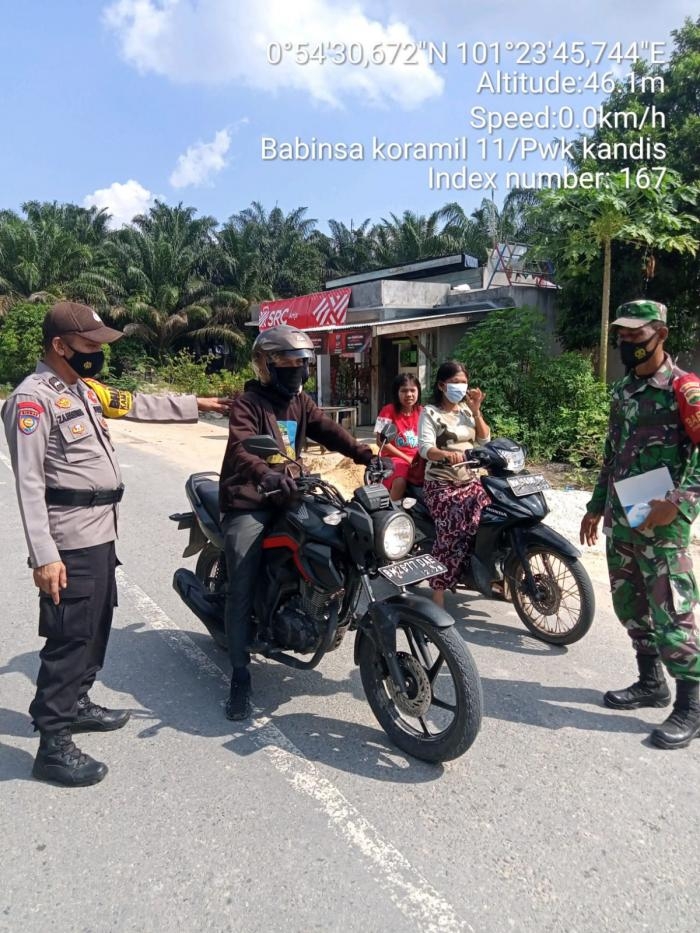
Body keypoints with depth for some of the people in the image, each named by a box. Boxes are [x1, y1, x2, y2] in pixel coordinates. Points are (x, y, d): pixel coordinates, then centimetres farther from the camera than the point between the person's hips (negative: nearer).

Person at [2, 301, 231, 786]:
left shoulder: (85, 389, 12)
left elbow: (140, 405, 25)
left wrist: (196, 404, 30)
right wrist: (44, 555, -24)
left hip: (101, 534, 10)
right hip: (70, 544, -10)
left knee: (97, 626, 20)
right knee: (69, 637, -5)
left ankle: (77, 703, 38)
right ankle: (54, 745, 6)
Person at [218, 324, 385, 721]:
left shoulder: (301, 401, 14)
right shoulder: (248, 402, -9)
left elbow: (330, 430, 3)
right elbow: (240, 449, -26)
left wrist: (368, 455, -12)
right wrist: (268, 476, -46)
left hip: (289, 495, 7)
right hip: (249, 501, -7)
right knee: (243, 589, -10)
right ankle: (241, 678, -3)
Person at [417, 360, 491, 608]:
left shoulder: (467, 410, 16)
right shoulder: (430, 412, -2)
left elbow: (485, 439, 9)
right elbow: (425, 448, -16)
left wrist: (476, 411, -2)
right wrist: (448, 454, -36)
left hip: (470, 480, 5)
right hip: (441, 484, -5)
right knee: (452, 534, -24)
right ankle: (438, 600, -18)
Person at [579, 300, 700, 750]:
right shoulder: (623, 389, 16)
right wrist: (596, 506, 21)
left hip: (659, 518, -8)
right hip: (619, 516, 8)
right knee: (629, 604, 15)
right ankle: (652, 683, 31)